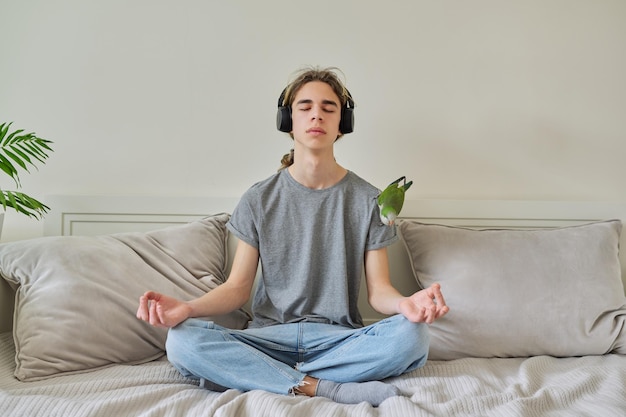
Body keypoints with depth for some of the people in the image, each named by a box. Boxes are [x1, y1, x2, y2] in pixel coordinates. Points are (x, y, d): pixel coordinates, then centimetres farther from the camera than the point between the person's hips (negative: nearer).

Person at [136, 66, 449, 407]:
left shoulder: (367, 200, 2)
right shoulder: (259, 199, 3)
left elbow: (378, 290, 0)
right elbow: (237, 287, 2)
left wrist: (405, 303, -24)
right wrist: (188, 308, -19)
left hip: (339, 337, 1)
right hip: (269, 336, 0)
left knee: (411, 335, -30)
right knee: (182, 341, -26)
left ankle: (244, 375, -20)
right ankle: (324, 387, -23)